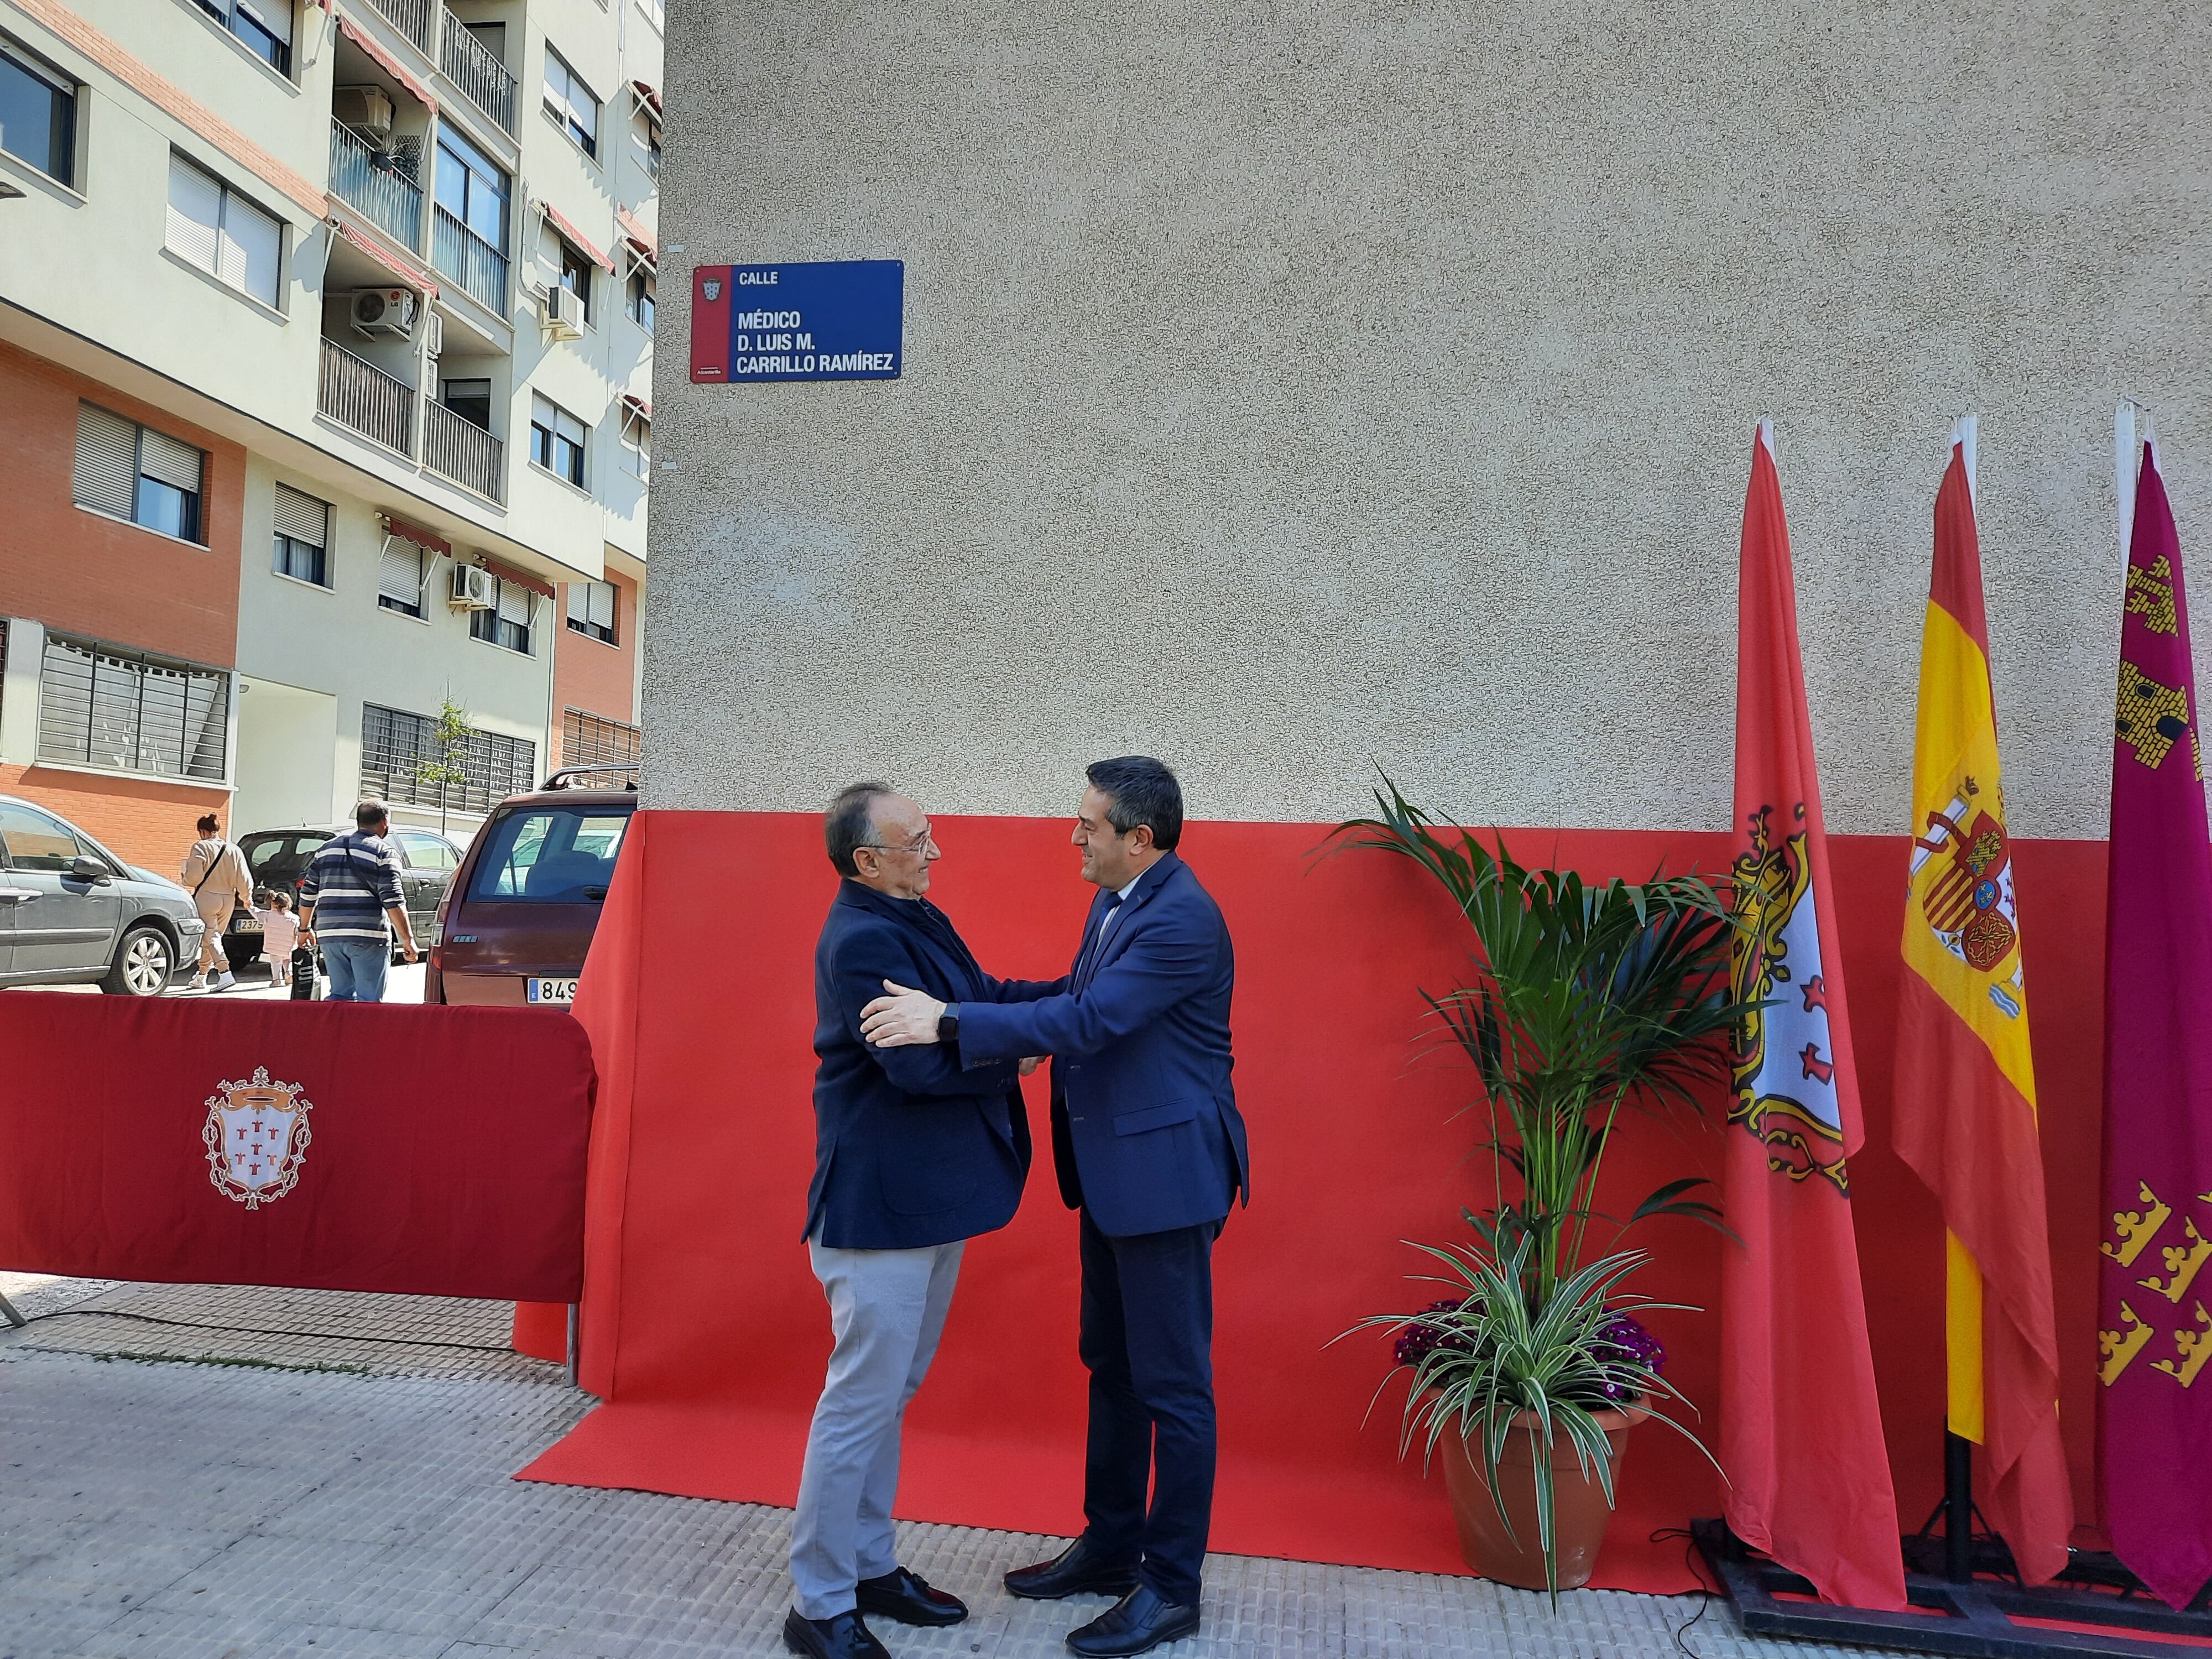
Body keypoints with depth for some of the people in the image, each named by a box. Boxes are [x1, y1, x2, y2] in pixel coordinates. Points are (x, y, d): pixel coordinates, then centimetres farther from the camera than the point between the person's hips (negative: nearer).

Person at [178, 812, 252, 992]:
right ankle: (202, 975, 29)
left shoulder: (201, 847, -8)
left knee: (209, 938, -7)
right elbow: (244, 879, 8)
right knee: (213, 936, 18)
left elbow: (194, 877, -14)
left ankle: (225, 973, -24)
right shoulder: (234, 850, 6)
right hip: (228, 900, 6)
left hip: (207, 897, -6)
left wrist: (183, 877, 9)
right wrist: (247, 898, 23)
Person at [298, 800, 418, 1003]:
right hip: (368, 938, -6)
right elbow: (393, 901, -12)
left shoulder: (328, 847, 16)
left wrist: (305, 928, 30)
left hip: (329, 935, 6)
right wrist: (408, 939, -11)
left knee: (340, 995, 15)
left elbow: (308, 894, 18)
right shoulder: (384, 852, -4)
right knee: (370, 1001, -3)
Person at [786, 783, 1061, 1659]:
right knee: (862, 1399, 1)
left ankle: (871, 1567, 35)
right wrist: (1016, 1054, -12)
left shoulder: (914, 921, 9)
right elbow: (919, 1065, -26)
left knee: (890, 1395, 20)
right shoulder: (862, 940, -22)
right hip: (879, 1206, -10)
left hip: (928, 1200, 10)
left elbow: (984, 995, 9)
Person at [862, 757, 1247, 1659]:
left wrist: (949, 1019, -31)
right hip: (1112, 1173, 10)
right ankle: (1109, 1547, 36)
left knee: (1172, 1384, 4)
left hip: (1164, 1174, -10)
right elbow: (1076, 994, 14)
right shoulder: (1115, 903, 9)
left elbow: (1089, 1020, -29)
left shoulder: (1183, 919, -22)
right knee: (1111, 1369, 20)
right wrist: (957, 1006, 7)